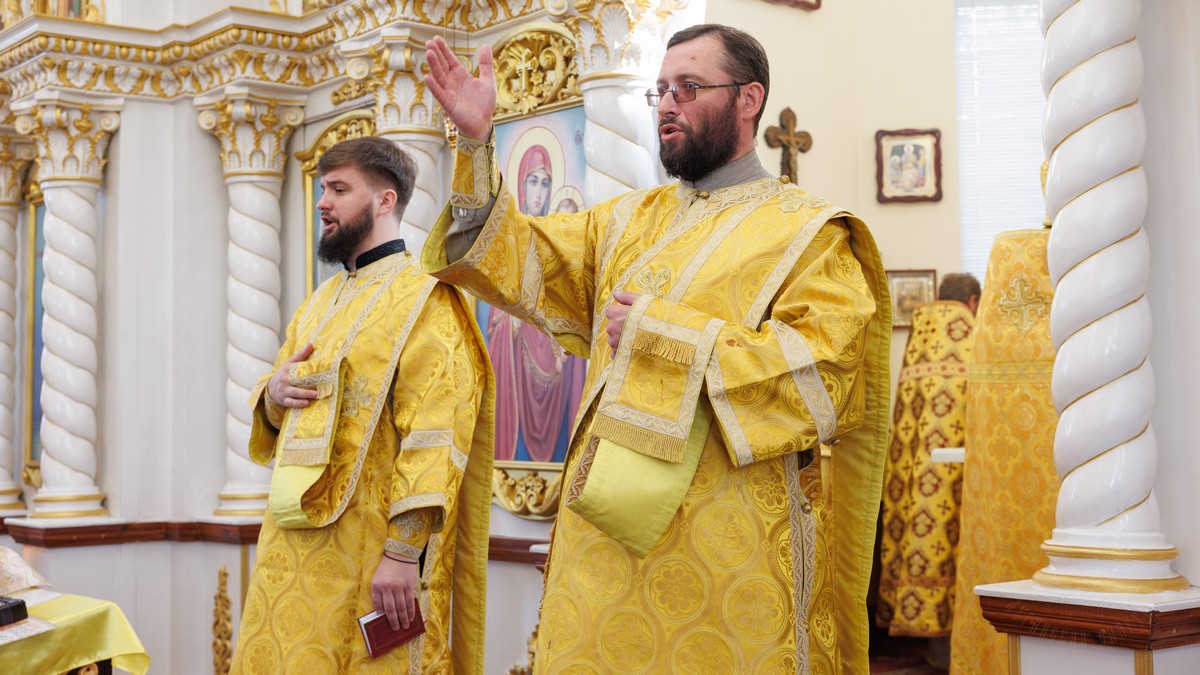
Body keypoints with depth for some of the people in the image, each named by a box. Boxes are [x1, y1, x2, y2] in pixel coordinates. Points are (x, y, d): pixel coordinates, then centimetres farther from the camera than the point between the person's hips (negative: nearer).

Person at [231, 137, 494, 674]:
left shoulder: (424, 298, -8)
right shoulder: (319, 303, 17)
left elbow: (434, 434, -17)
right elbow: (272, 415, 21)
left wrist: (403, 551, -23)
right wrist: (273, 394, -3)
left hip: (370, 544, -7)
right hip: (295, 538, 7)